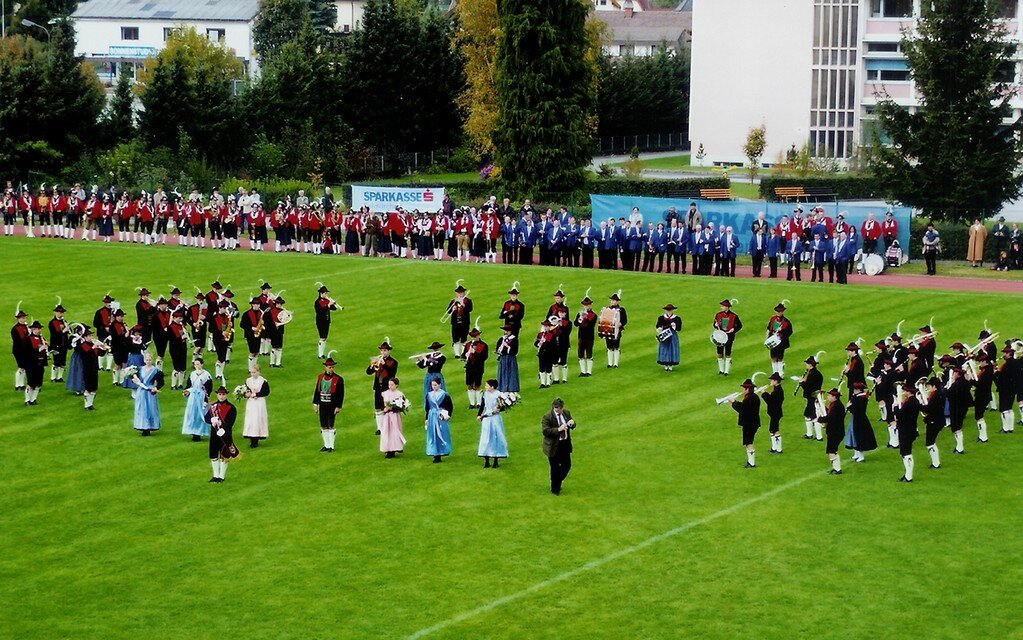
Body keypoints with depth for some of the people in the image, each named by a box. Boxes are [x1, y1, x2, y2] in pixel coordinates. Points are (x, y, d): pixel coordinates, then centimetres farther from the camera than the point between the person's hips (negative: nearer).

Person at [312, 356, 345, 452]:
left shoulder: (338, 379, -7)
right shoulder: (320, 377, 6)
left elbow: (341, 394, -6)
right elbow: (316, 391, 13)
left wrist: (338, 407, -10)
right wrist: (315, 404, 11)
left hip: (332, 406, -4)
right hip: (322, 406, 4)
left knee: (330, 426, -3)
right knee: (323, 427, 8)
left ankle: (331, 447, 4)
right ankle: (326, 445, 20)